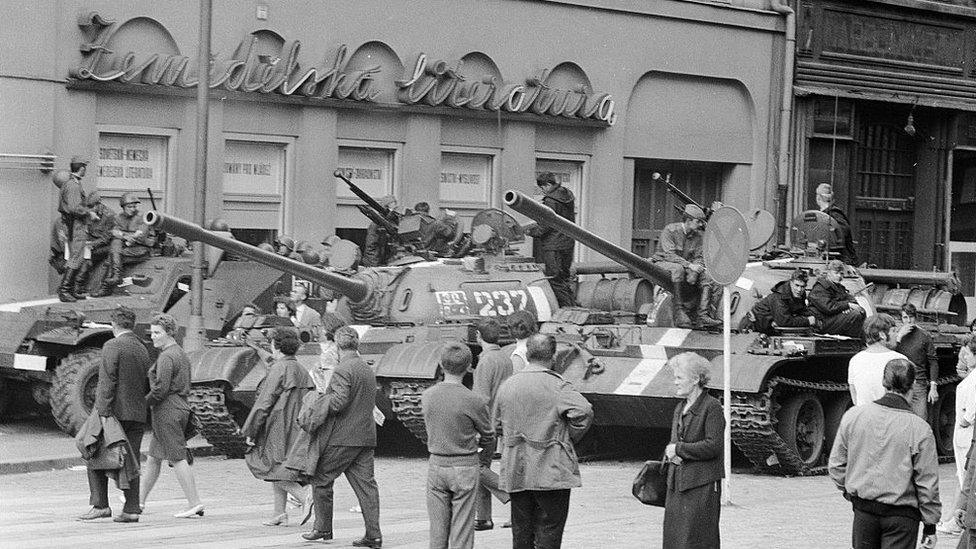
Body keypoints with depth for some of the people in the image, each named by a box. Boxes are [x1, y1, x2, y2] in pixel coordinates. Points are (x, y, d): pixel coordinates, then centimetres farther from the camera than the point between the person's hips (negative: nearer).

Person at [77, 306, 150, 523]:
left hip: (116, 411, -6)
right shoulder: (142, 349, 14)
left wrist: (103, 412, -17)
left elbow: (107, 381, -15)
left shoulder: (112, 346, -8)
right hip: (137, 413, 6)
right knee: (131, 462, 7)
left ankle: (100, 505, -5)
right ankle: (132, 509, 4)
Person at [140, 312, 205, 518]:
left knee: (177, 458, -8)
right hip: (181, 407, 10)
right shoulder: (180, 353, 15)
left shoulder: (166, 357, -15)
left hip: (167, 410, -10)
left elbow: (161, 389, -22)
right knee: (153, 458, 17)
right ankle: (140, 500, 26)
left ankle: (195, 503, -10)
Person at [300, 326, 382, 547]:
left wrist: (312, 415, -11)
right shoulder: (368, 370, 14)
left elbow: (339, 401, -24)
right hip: (366, 436, 8)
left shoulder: (342, 370, -13)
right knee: (365, 483, 5)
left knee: (321, 479, 8)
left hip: (341, 438, -8)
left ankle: (323, 528, 15)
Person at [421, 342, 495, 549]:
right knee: (462, 531, 3)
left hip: (436, 464, 4)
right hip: (465, 468, -3)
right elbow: (488, 437, 0)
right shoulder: (474, 401, -14)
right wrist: (486, 452, 23)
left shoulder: (427, 396, -2)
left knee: (437, 531, 11)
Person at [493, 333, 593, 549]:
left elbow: (498, 426, 15)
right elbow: (584, 411, -23)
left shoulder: (507, 385, 7)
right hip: (551, 472, -5)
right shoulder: (557, 386, -11)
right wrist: (571, 436, -8)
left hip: (515, 472, 5)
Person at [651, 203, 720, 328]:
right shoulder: (670, 230, -15)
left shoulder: (697, 236, 5)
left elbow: (699, 257, 2)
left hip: (686, 265, 6)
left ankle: (703, 316, -23)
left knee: (707, 277, -17)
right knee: (678, 269, -40)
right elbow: (669, 254, -24)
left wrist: (695, 269, -21)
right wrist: (689, 265, -32)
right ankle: (679, 313, -40)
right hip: (662, 262, -6)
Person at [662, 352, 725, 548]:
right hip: (676, 485, 8)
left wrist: (678, 449, -12)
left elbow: (714, 446, -18)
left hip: (702, 487, -8)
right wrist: (671, 454, -2)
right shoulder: (680, 409, 16)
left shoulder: (712, 408, -9)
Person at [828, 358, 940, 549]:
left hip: (863, 511, 3)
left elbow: (836, 465, 3)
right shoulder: (920, 429, -14)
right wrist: (930, 526, 2)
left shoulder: (853, 416, -5)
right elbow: (928, 484, -9)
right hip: (901, 515, -3)